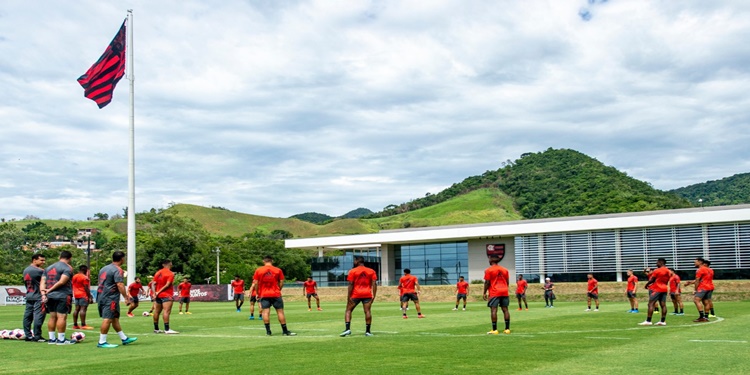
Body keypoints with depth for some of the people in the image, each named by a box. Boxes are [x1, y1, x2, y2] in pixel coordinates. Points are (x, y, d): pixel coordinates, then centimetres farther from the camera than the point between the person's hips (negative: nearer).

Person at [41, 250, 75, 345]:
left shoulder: (48, 268, 18)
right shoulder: (68, 268, -6)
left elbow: (43, 281, 8)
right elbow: (62, 282, -17)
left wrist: (43, 294, 0)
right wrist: (50, 290, -10)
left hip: (50, 296, 7)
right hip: (62, 296, -7)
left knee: (52, 317, 13)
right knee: (62, 317, -4)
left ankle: (52, 339, 16)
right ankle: (61, 339, -3)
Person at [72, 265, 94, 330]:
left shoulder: (74, 277, 13)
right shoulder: (85, 278, -12)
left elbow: (73, 287, 18)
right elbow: (86, 288, -14)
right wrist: (90, 297, -10)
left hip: (76, 295, 8)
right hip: (83, 295, -8)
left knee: (77, 309, 9)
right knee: (83, 309, -11)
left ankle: (75, 325, 10)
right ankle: (83, 325, -15)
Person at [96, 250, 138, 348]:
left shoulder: (104, 268, 17)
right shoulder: (117, 270, -12)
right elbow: (120, 285, -19)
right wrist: (126, 297, -17)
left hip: (101, 296, 10)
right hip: (110, 298, -10)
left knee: (115, 318, 14)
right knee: (108, 319, -7)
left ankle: (124, 338, 22)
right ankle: (102, 342, -7)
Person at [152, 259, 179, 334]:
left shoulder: (158, 272, 11)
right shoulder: (170, 273, -9)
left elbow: (154, 284, 7)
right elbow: (167, 285, -16)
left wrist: (155, 293, 1)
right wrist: (159, 292, -9)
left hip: (158, 295, 8)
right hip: (167, 295, -8)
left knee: (157, 311, 13)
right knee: (166, 311, -13)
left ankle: (156, 329, 22)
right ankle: (167, 329, -19)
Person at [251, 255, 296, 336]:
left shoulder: (258, 270, 2)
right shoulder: (278, 270, 2)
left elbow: (255, 283, 1)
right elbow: (281, 283, 2)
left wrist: (258, 293, 11)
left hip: (264, 295, 0)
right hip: (276, 294, 0)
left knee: (265, 311, -1)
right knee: (280, 311, 4)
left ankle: (268, 331, -6)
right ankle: (285, 331, 6)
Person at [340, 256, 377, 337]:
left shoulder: (352, 271, -1)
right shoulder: (371, 271, 8)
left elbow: (351, 285, -6)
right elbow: (374, 284, 1)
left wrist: (348, 297, -5)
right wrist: (374, 296, 1)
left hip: (355, 294, -2)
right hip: (367, 295, 2)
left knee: (348, 310, 6)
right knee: (367, 311, 1)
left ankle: (347, 329, -7)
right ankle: (368, 331, -2)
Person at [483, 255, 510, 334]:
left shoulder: (489, 270, -4)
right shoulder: (505, 269, 13)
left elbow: (487, 282, -7)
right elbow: (507, 282, 15)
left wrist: (484, 293, 0)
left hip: (494, 293, -5)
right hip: (504, 292, 5)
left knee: (493, 310, -6)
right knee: (505, 309, 6)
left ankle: (494, 330, -10)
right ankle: (507, 329, 6)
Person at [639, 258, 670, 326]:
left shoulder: (657, 270, -11)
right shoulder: (668, 271, 12)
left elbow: (651, 280, -8)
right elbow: (666, 281, 19)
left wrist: (646, 285, 9)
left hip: (657, 289, -8)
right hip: (664, 289, 8)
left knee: (651, 304, -8)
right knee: (663, 305, 4)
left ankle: (648, 321, -12)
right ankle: (663, 321, 2)